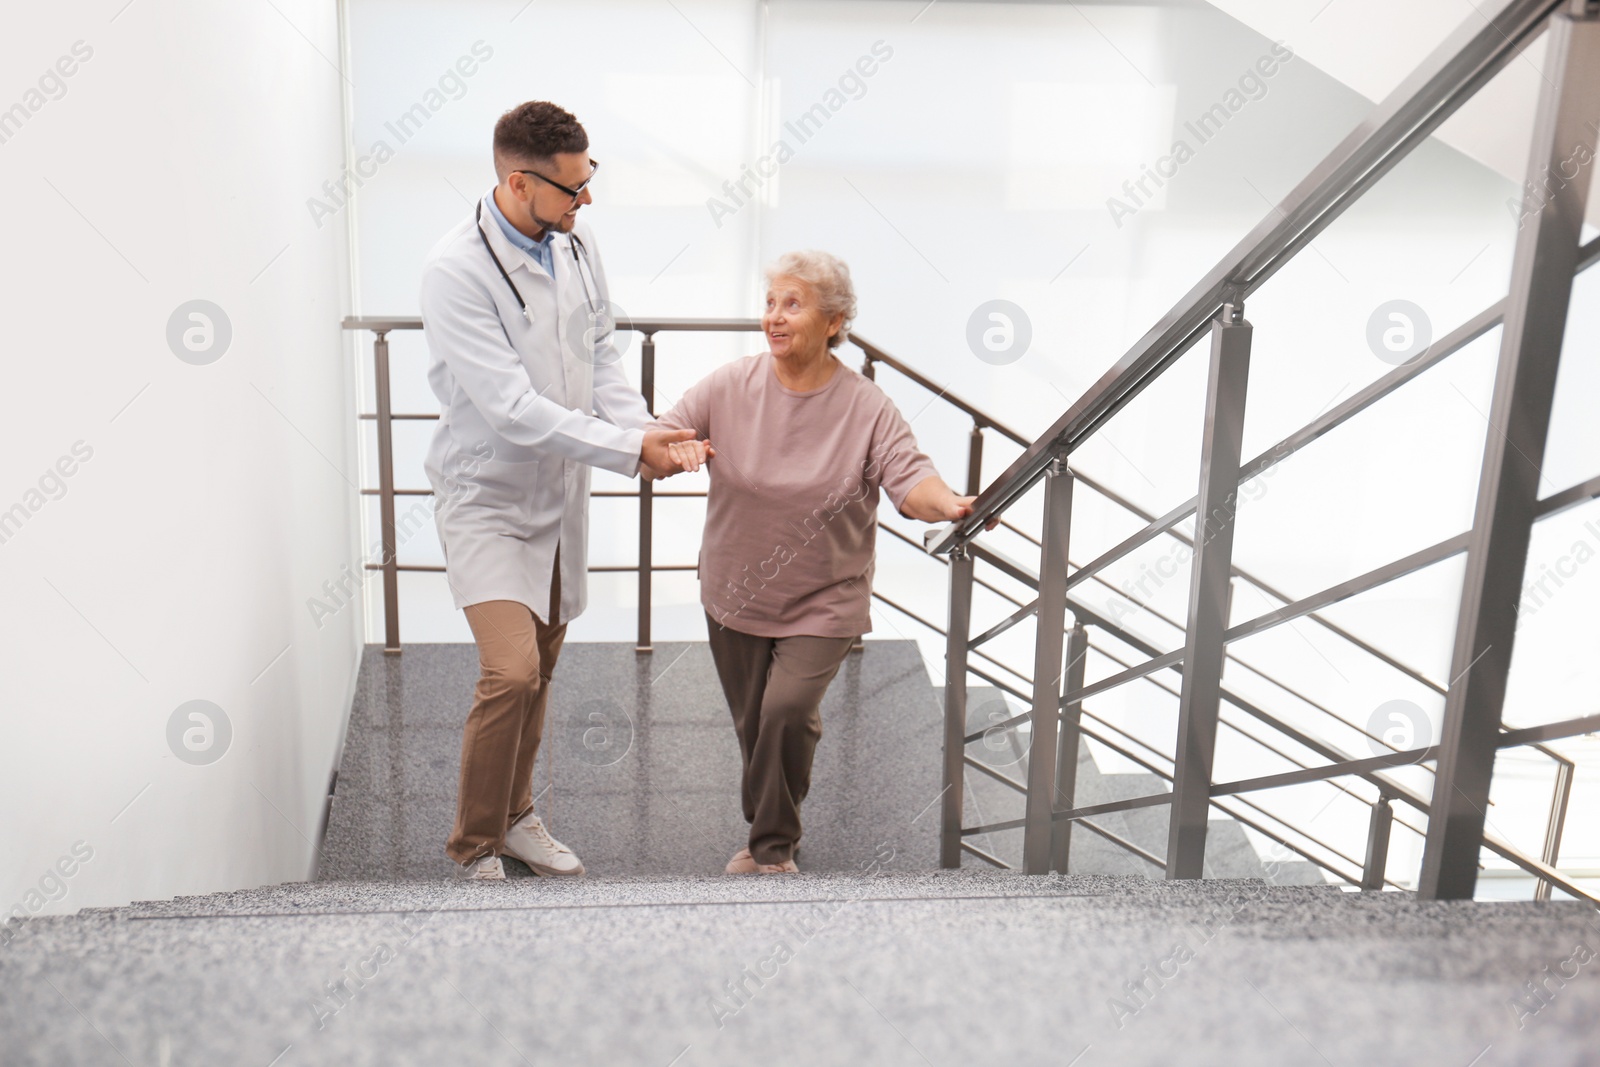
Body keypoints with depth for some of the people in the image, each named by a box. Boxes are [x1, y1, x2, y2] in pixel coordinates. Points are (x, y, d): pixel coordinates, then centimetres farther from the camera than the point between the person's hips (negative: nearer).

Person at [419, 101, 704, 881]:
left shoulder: (576, 246, -1)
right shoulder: (458, 269, -23)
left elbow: (600, 354, 10)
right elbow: (512, 407, -27)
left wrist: (641, 428, -9)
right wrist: (628, 450, -27)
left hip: (559, 493, 7)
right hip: (486, 495, -7)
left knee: (539, 667, 15)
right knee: (511, 671, -16)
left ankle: (514, 816, 34)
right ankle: (473, 848, 4)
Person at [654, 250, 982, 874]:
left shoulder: (867, 407, -10)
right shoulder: (729, 386, -6)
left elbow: (909, 481, -19)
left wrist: (949, 505, -41)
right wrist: (674, 449, -31)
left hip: (823, 602, -3)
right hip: (735, 596, 3)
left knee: (786, 711, -19)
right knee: (752, 724, 12)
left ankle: (772, 846, 5)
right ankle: (770, 833, 40)